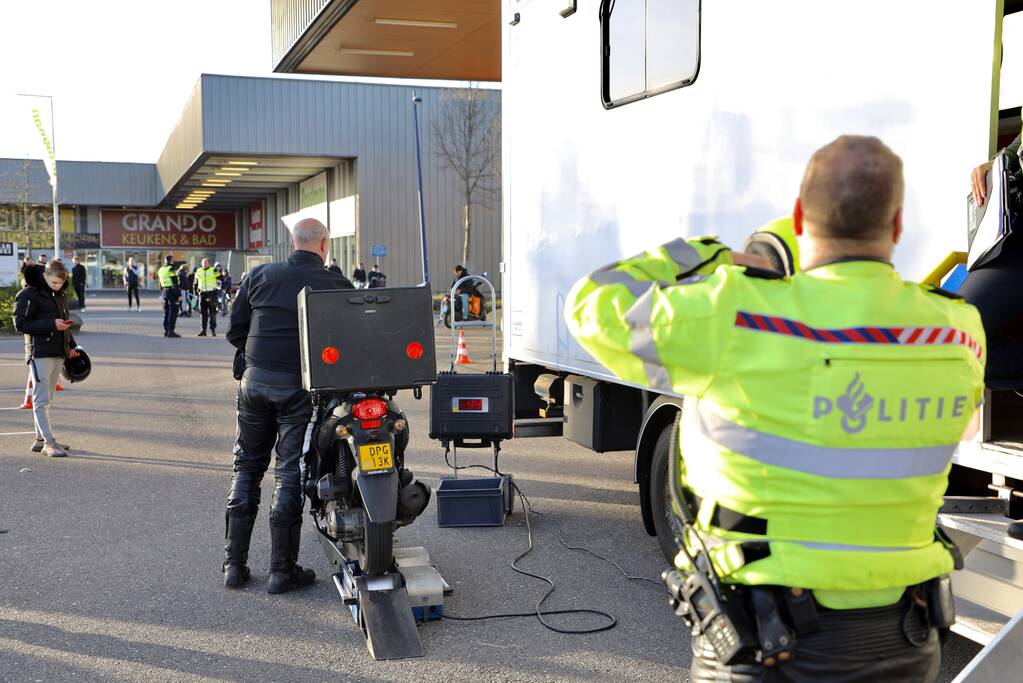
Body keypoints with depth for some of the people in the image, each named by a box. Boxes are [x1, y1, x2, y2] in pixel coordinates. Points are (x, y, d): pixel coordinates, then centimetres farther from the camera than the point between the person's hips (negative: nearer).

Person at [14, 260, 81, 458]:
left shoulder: (61, 294, 15)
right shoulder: (28, 295, -8)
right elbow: (20, 324, -14)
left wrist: (71, 345, 17)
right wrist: (51, 324, -21)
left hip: (58, 352, 8)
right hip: (40, 353, -8)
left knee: (48, 399, 12)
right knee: (41, 400, -7)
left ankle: (41, 439, 19)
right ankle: (49, 442, -9)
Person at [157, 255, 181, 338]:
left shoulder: (161, 270, 10)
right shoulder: (172, 270, -13)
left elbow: (160, 284, 15)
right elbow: (176, 283, -16)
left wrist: (161, 294, 20)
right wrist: (179, 294, -13)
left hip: (164, 291, 8)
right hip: (172, 292, -8)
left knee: (166, 312, 12)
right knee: (173, 312, -6)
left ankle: (166, 331, 13)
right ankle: (171, 331, -10)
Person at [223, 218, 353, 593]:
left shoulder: (260, 275, 5)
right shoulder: (336, 285, -3)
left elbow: (234, 331, 7)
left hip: (255, 379, 3)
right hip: (300, 384, -3)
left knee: (247, 468, 14)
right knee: (290, 474, 3)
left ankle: (234, 563, 16)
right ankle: (282, 570, 8)